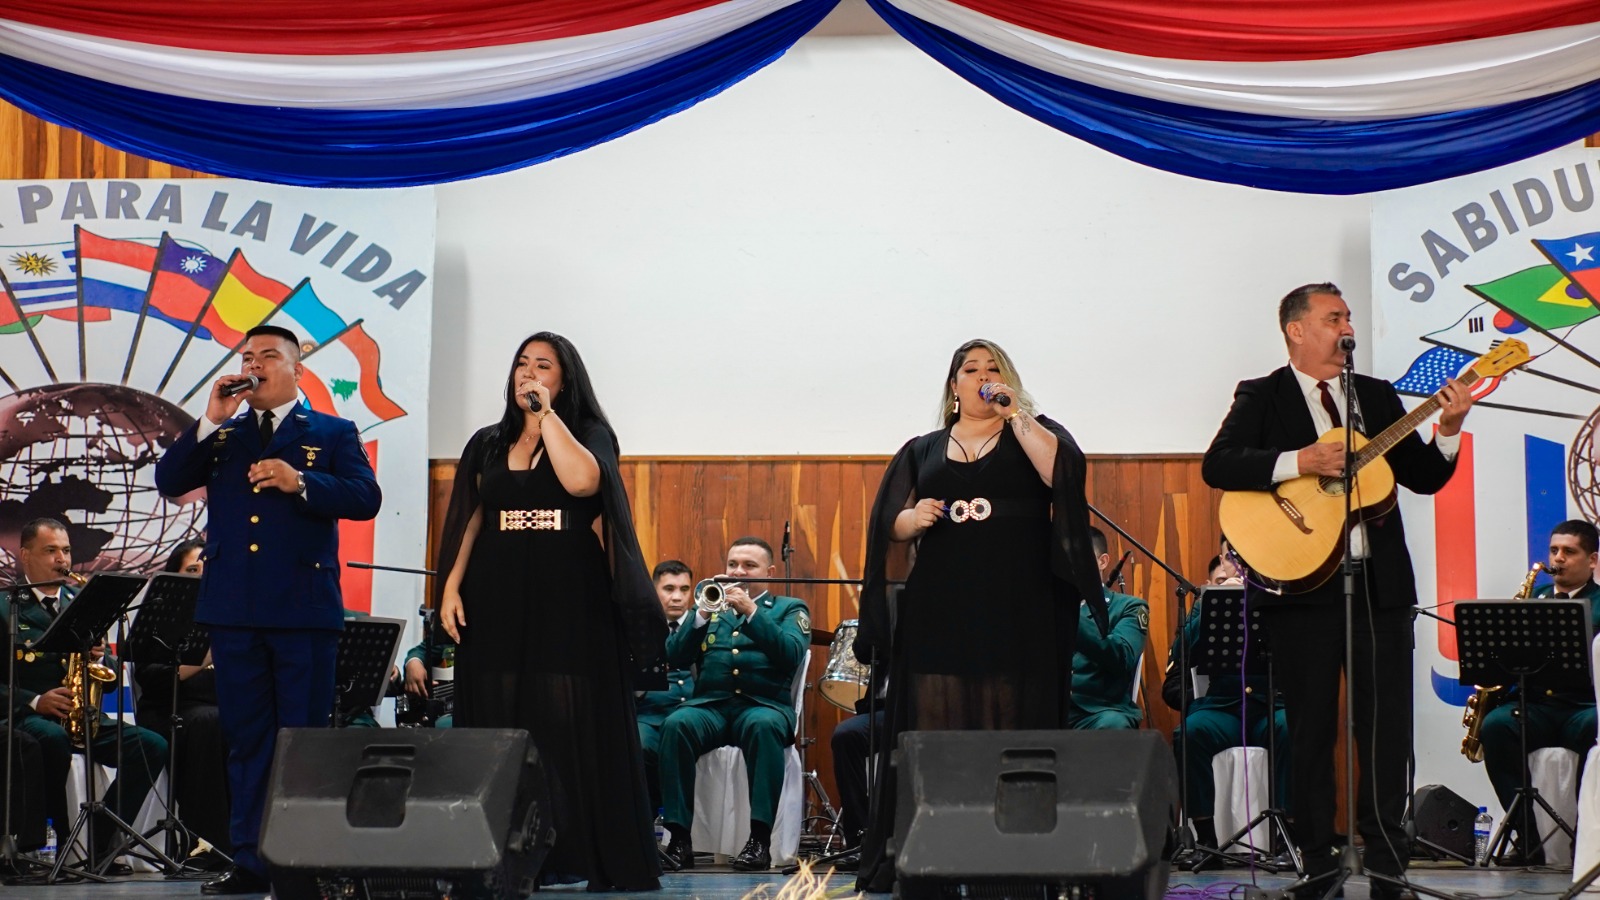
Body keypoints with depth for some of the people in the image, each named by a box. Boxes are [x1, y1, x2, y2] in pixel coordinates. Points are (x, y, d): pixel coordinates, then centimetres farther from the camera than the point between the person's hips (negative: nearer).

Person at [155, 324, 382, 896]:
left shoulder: (332, 434, 8)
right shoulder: (220, 435, 17)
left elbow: (366, 498, -5)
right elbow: (168, 481, 4)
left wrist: (298, 481, -17)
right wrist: (211, 421, -5)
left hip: (304, 609, -3)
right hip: (233, 608, 4)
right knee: (245, 737, 7)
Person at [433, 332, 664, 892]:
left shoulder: (590, 435, 3)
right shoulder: (488, 445, 15)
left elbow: (581, 481, -19)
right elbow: (469, 523, 14)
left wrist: (547, 413, -11)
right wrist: (450, 587, 1)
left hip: (571, 609, -4)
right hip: (498, 609, 4)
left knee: (575, 731, -6)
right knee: (500, 736, 1)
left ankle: (596, 858, -2)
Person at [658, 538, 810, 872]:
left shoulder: (789, 609, 15)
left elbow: (792, 654, -6)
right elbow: (676, 657, 8)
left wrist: (751, 612, -14)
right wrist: (702, 614, -7)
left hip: (764, 705, -2)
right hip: (709, 704, 2)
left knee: (763, 726, -37)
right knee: (675, 725, -30)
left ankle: (760, 839, -36)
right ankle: (679, 838, -30)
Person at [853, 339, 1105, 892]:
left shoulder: (1031, 434, 11)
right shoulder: (922, 451, 17)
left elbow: (1063, 471, -10)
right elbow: (892, 525, 13)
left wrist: (1015, 413, -10)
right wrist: (914, 518, -8)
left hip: (1017, 612, -2)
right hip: (939, 611, 2)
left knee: (1011, 733, -4)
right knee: (935, 733, -2)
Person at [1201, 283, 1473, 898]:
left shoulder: (1378, 397, 15)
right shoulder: (1262, 398, 3)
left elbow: (1424, 478, 13)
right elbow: (1216, 465, -13)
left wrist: (1447, 430, -5)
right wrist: (1298, 462, -21)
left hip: (1380, 581, 4)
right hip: (1301, 582, -3)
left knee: (1388, 726, 2)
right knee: (1312, 729, 3)